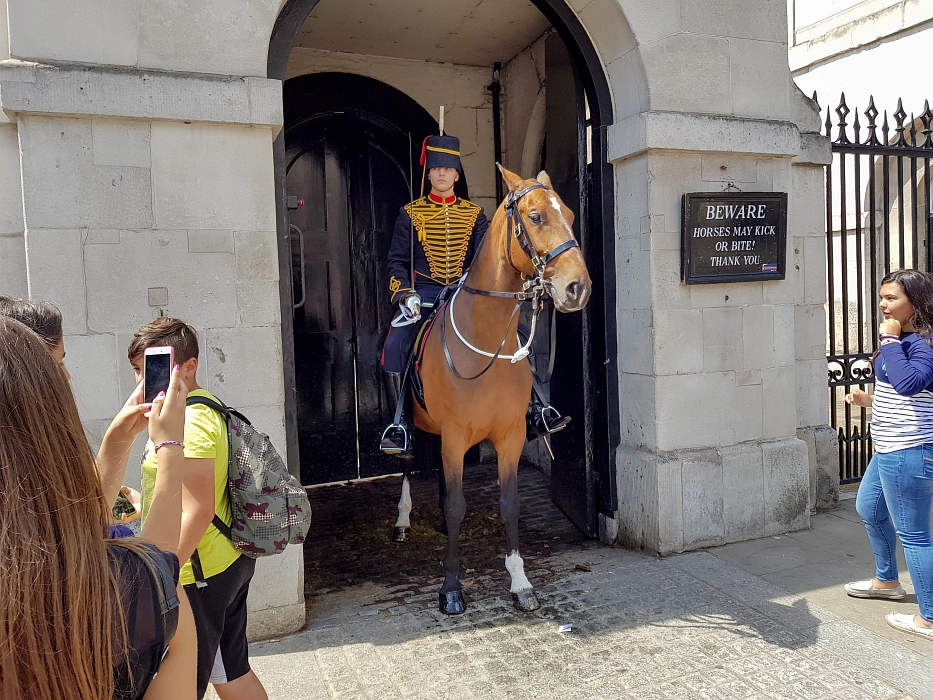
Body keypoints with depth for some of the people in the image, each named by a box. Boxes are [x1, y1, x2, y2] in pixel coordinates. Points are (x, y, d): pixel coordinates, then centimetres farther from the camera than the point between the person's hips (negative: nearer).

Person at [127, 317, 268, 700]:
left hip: (198, 573, -10)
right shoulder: (207, 405, 8)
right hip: (230, 563, 10)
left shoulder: (188, 422, -22)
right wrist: (146, 502, 20)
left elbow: (197, 511, -25)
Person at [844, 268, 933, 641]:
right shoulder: (903, 340, 13)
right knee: (869, 509, 26)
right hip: (890, 450, 11)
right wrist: (869, 400, 11)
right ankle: (887, 581, 46)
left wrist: (890, 340, -26)